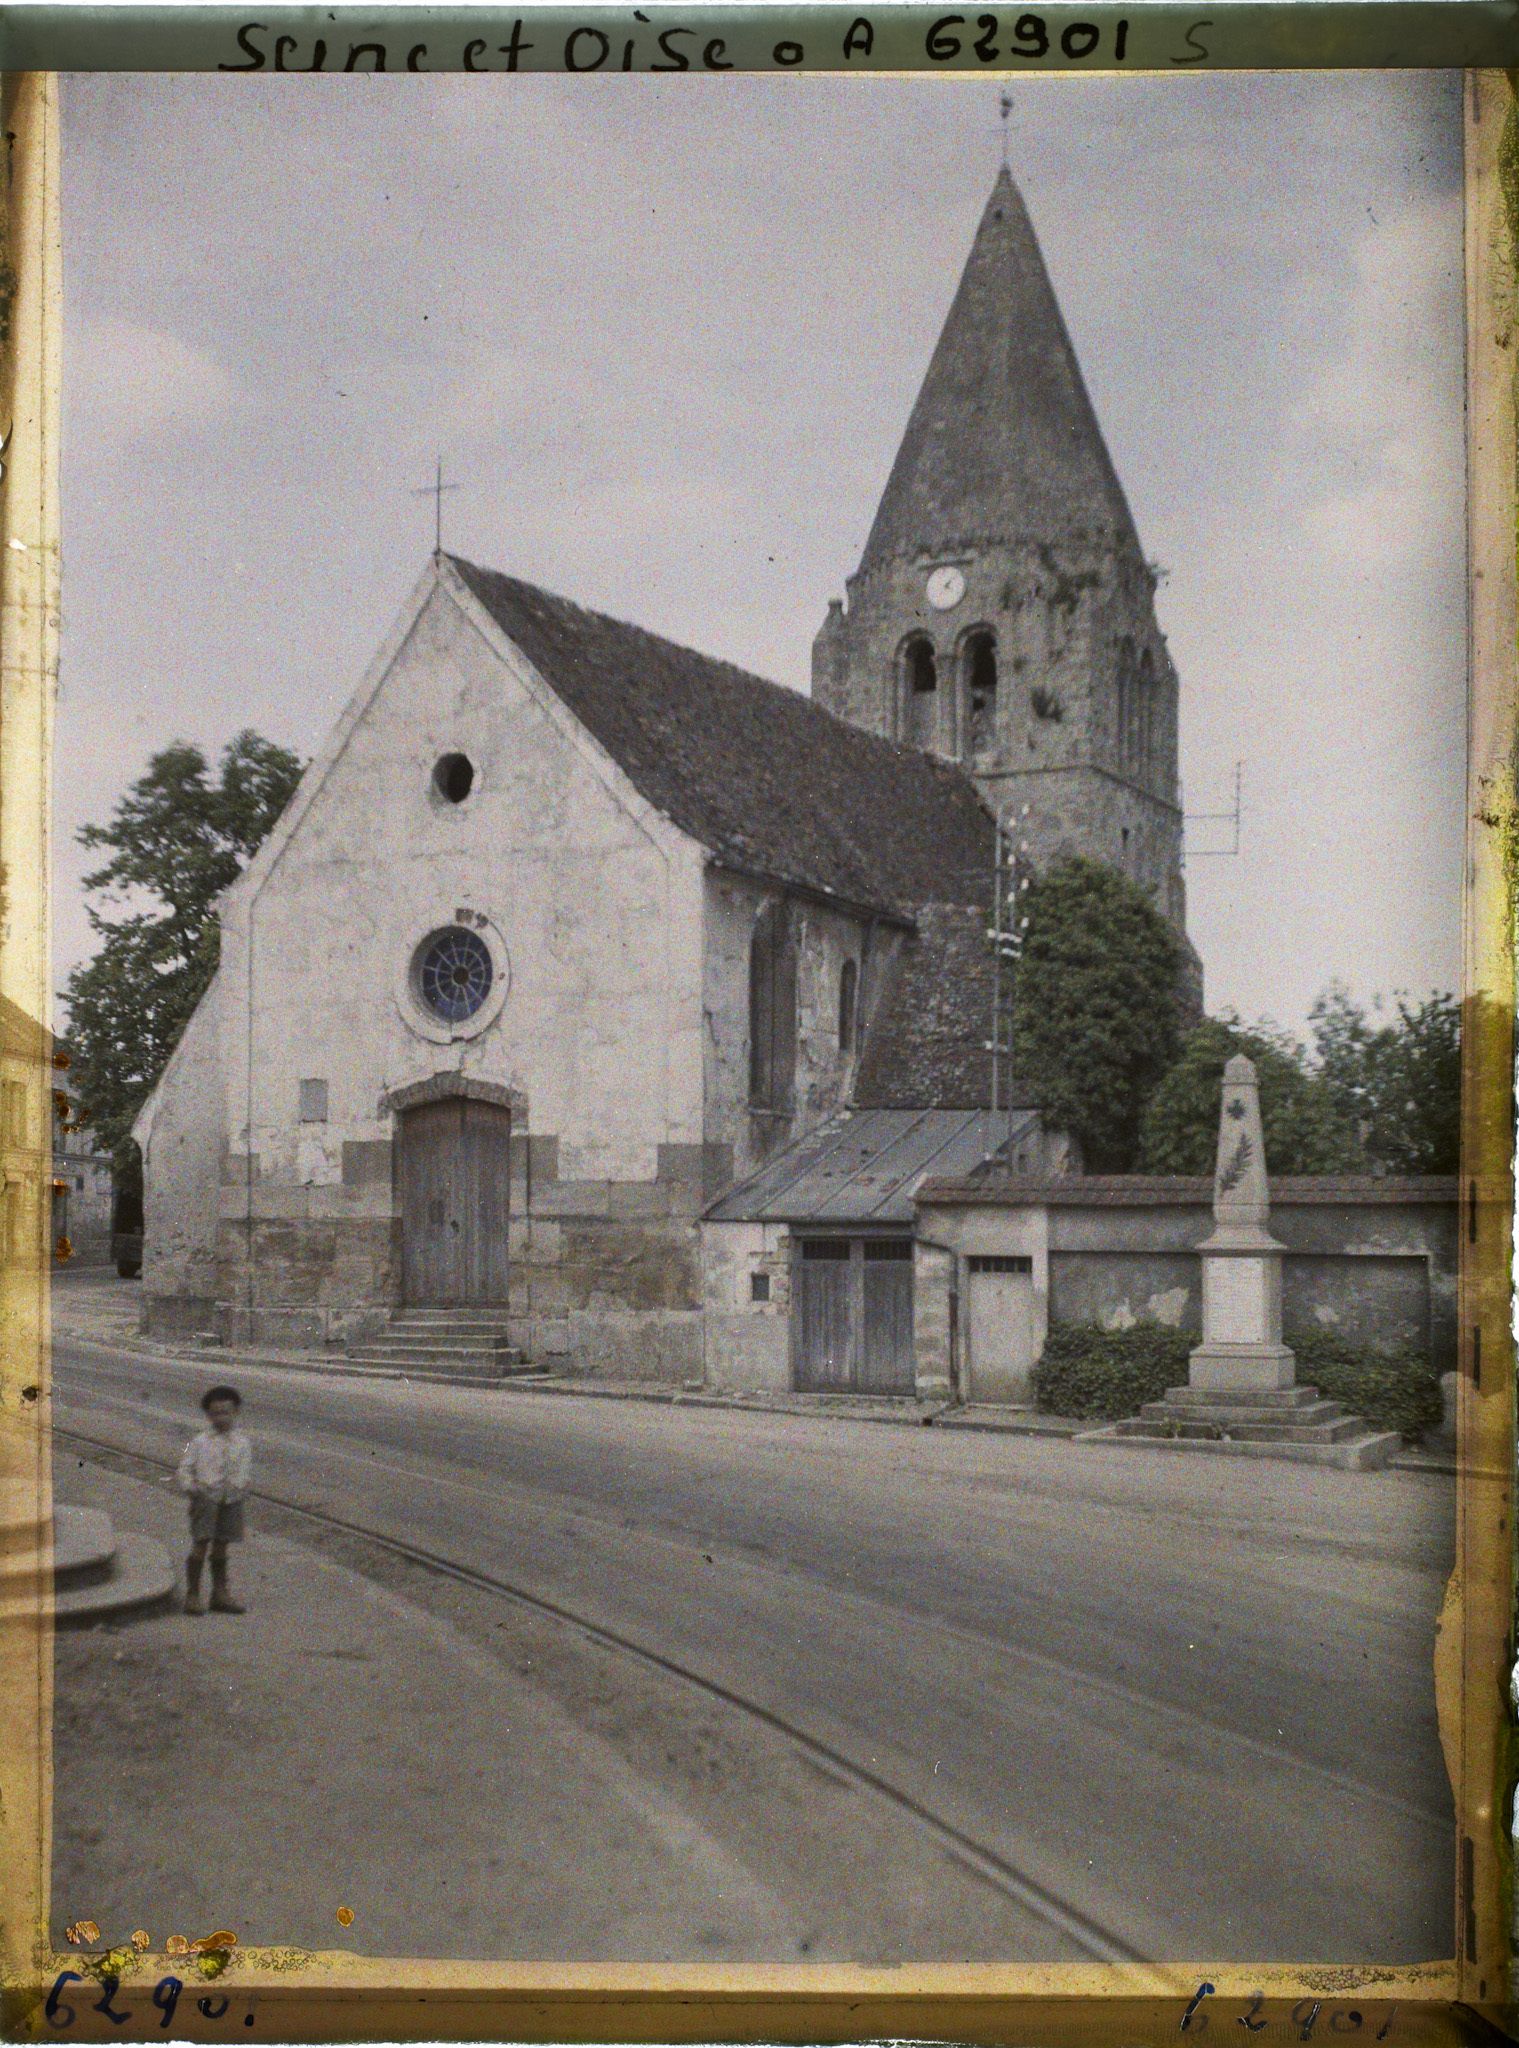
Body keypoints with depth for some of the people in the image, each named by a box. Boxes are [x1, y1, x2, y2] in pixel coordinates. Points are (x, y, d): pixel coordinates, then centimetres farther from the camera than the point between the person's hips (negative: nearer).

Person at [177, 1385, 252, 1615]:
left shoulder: (242, 1442, 3)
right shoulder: (199, 1442, -3)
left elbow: (246, 1468, 7)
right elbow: (185, 1468, 1)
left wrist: (239, 1487, -5)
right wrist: (192, 1488, -8)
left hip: (231, 1499, 3)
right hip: (205, 1498, -3)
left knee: (221, 1546, 11)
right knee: (200, 1545, -5)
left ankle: (220, 1592, 21)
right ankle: (193, 1594, 3)